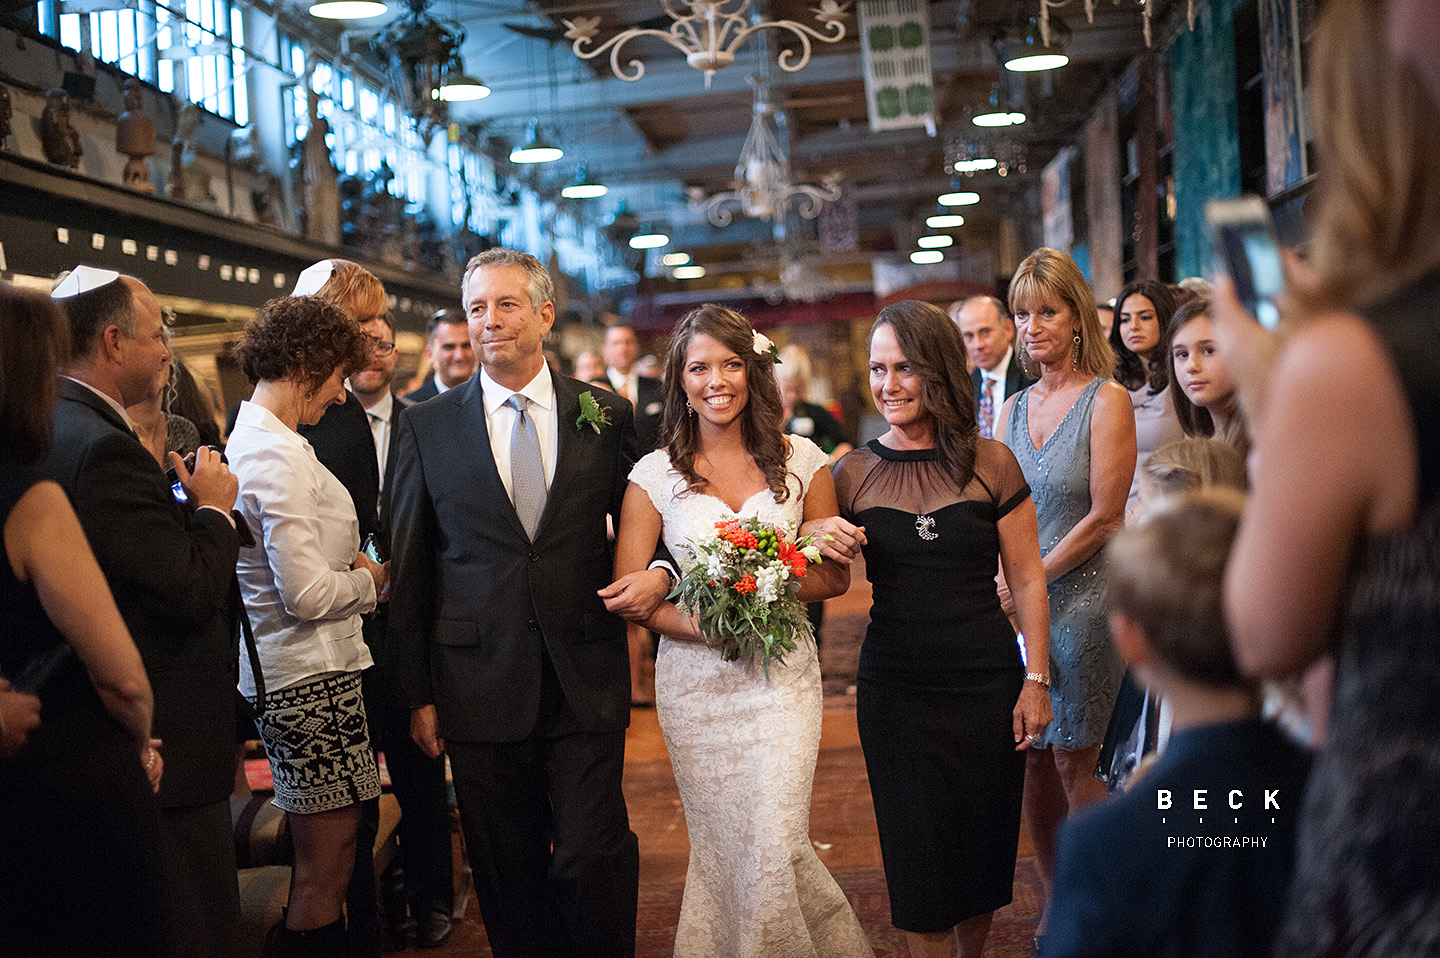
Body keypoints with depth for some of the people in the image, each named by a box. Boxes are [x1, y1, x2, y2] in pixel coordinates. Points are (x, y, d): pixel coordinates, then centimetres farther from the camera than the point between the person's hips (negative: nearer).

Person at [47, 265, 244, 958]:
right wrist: (213, 506, -8)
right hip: (167, 746, -11)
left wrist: (188, 505, 2)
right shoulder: (99, 446, -22)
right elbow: (194, 592, -23)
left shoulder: (57, 427, 10)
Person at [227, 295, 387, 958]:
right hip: (309, 676, -10)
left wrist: (351, 570, 8)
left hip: (280, 672, 10)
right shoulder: (279, 456, -19)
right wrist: (371, 580, -4)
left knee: (318, 863, 18)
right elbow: (309, 594, -22)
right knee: (325, 870, 0)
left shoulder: (249, 439, 12)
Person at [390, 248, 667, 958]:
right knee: (507, 871, 10)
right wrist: (418, 694, 3)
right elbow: (409, 572, 5)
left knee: (591, 858, 0)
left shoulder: (606, 415, 3)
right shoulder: (426, 427, 3)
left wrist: (660, 571, -9)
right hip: (479, 684, 1)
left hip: (586, 681, 0)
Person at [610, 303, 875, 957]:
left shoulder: (801, 461, 2)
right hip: (695, 678, 0)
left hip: (782, 675, 0)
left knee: (775, 845, -6)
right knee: (718, 845, 8)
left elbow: (834, 575, 6)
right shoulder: (655, 474, 0)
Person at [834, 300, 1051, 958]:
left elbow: (1026, 579, 1)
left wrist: (1036, 680, -3)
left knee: (983, 842, 12)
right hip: (895, 688, 0)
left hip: (987, 683, 0)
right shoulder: (855, 473, -1)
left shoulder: (990, 464, -3)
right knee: (918, 856, 6)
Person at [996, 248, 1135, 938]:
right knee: (1034, 759, 7)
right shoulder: (1013, 409, 11)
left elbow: (1103, 518, -11)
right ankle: (1056, 905, 22)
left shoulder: (1106, 400, -6)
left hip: (1083, 597, -5)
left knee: (1072, 764, -1)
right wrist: (995, 587, -3)